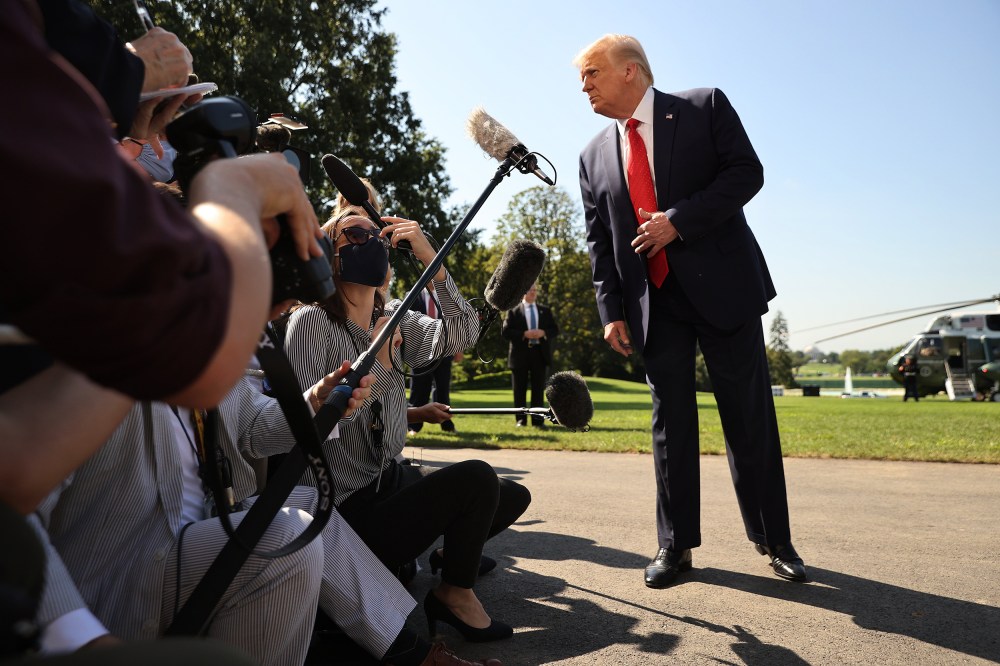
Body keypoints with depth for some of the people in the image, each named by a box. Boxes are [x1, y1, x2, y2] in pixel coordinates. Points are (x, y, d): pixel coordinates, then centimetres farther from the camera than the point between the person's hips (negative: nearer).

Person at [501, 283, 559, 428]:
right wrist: (524, 334, -15)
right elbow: (505, 332, -4)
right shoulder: (514, 311, 5)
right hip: (520, 354, -2)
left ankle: (538, 420, 8)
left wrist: (543, 333, -11)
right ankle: (520, 419, 10)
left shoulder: (545, 311, 14)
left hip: (540, 354, 2)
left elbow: (555, 330, 10)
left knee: (538, 389, 3)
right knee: (520, 389, 2)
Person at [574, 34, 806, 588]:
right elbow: (598, 241, 9)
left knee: (749, 415, 3)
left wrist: (679, 221, -17)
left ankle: (773, 539, 18)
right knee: (670, 419, 4)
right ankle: (675, 545, 14)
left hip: (722, 284, -2)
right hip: (652, 299, 3)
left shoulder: (705, 106, 3)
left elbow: (747, 172, -6)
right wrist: (611, 311, 0)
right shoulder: (595, 156, 11)